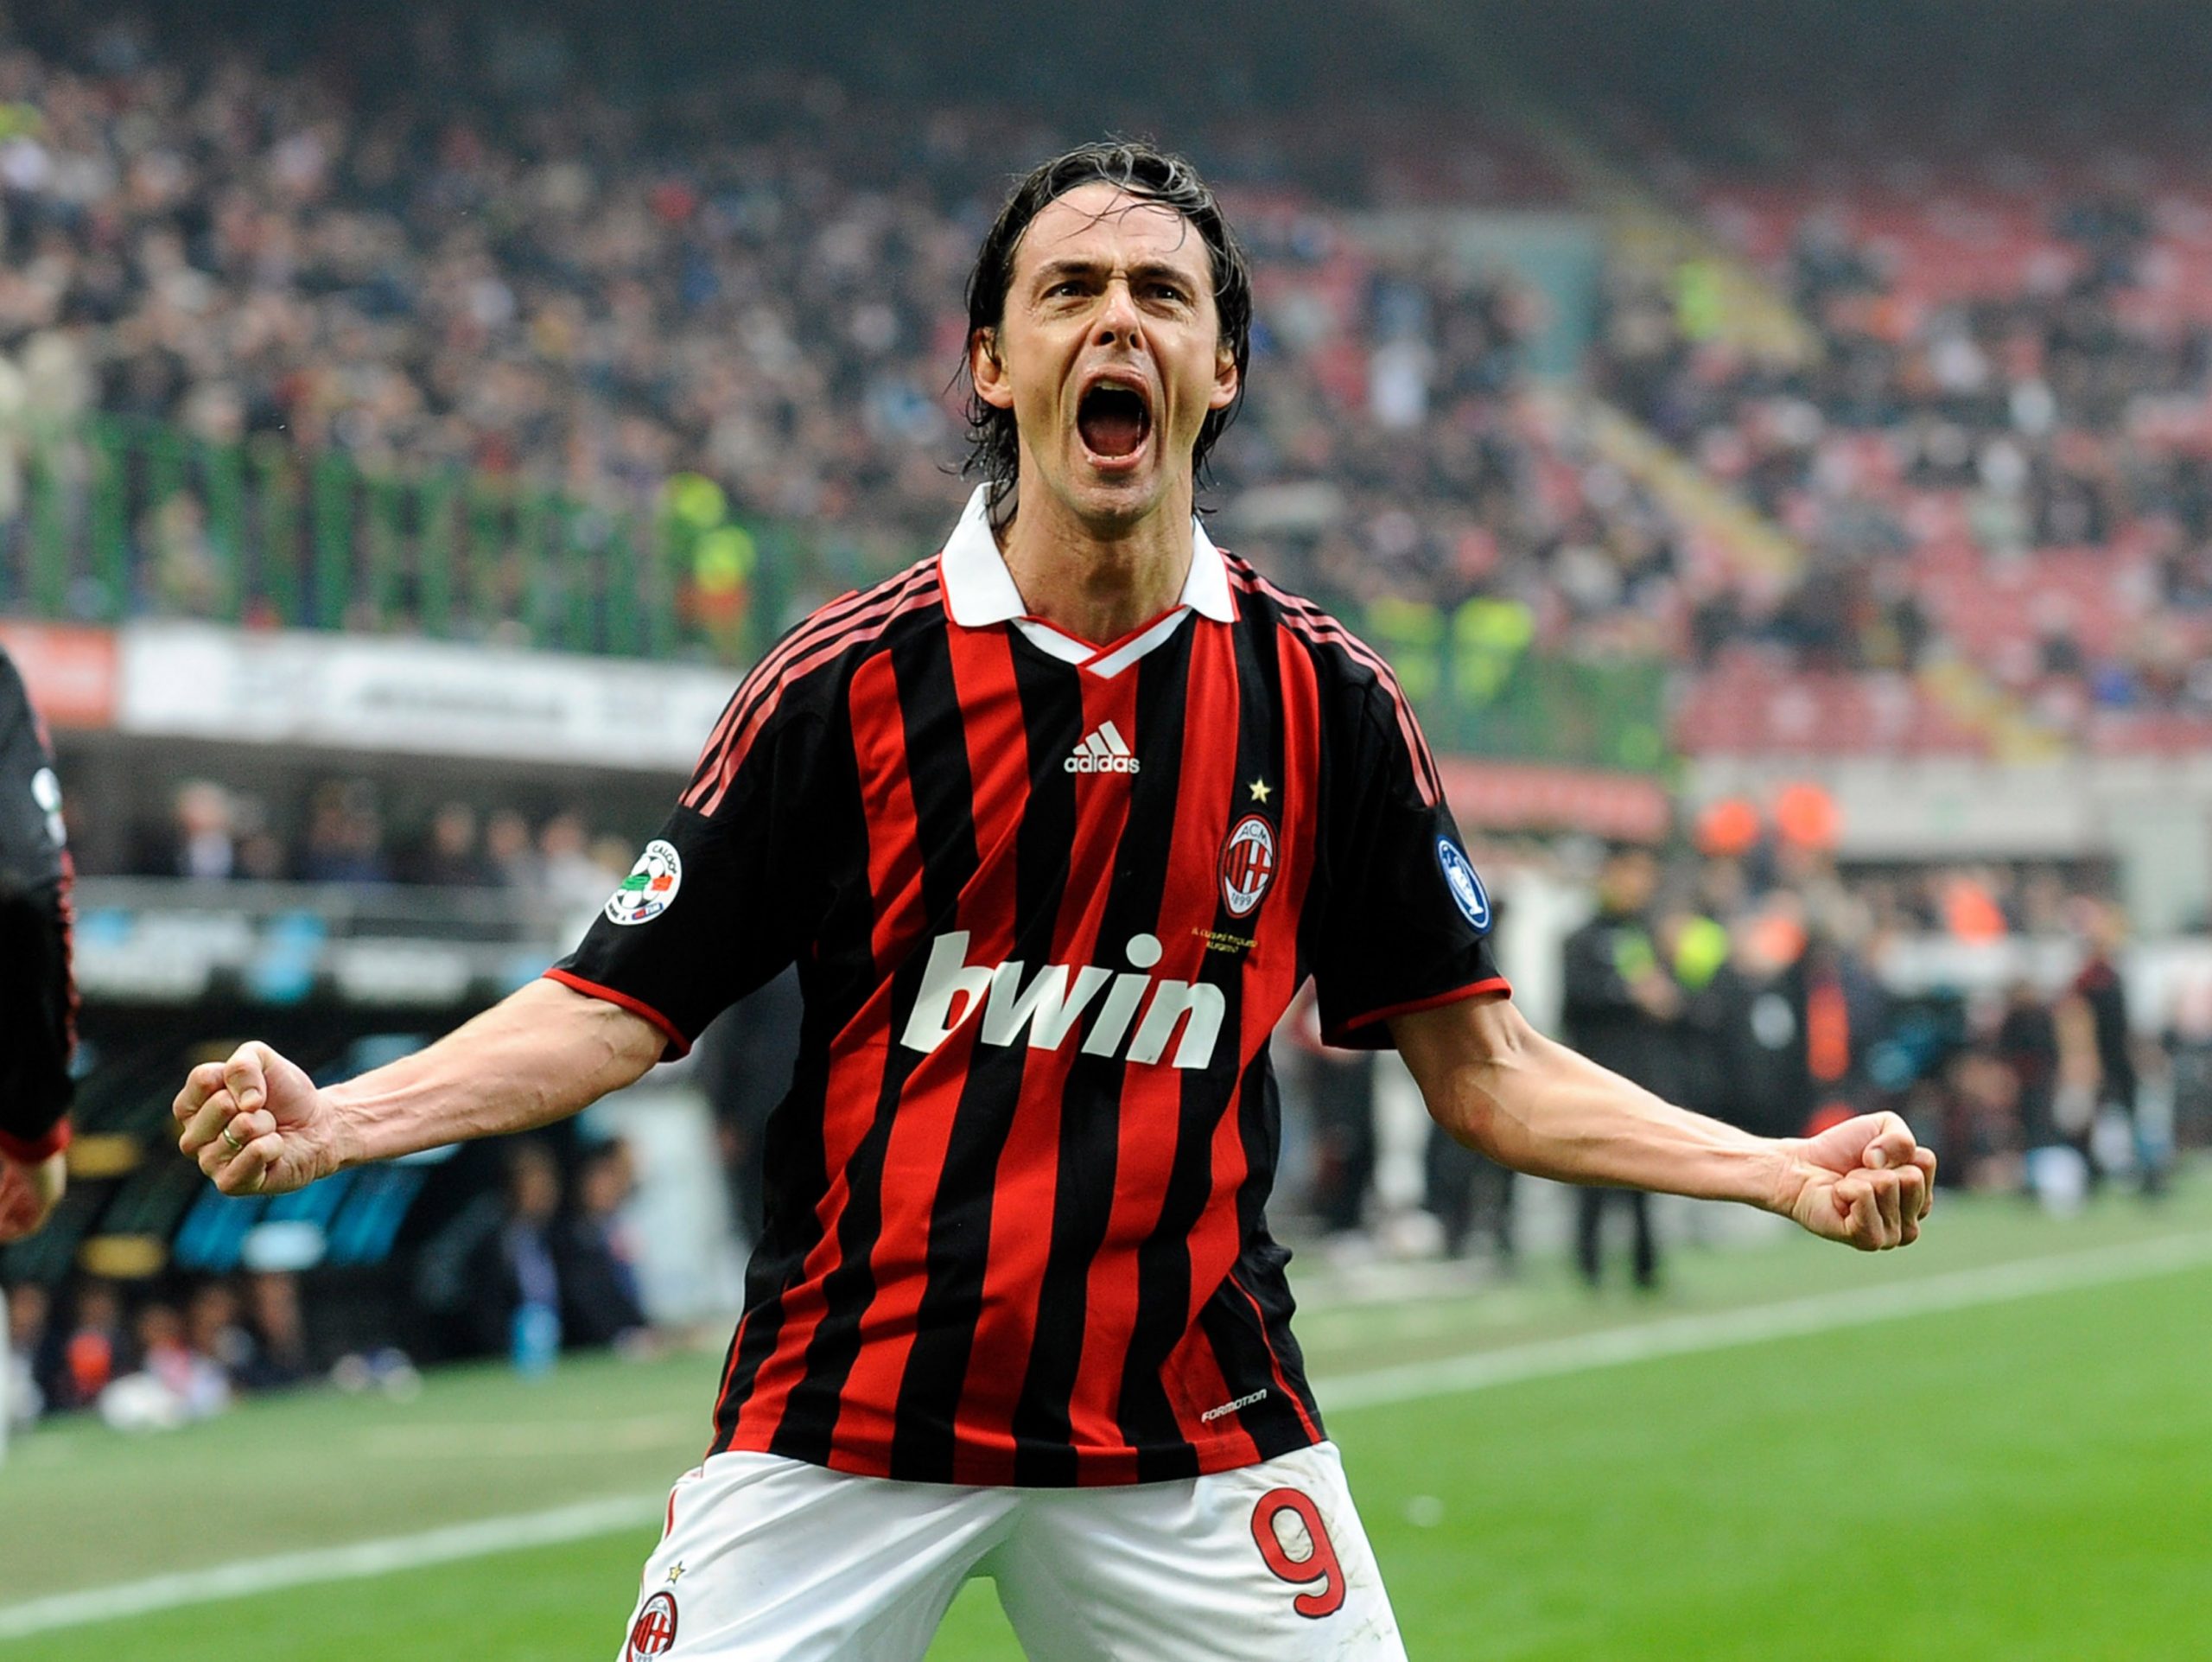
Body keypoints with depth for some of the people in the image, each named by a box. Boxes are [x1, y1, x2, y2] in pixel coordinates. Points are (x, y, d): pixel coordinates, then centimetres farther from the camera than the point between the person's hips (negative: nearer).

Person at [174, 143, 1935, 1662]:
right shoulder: (851, 676, -3)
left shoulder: (1322, 696, 3)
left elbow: (1479, 1061, 6)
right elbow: (620, 1007, -2)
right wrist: (333, 1118, -17)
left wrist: (1787, 1169, -5)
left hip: (1196, 1433, 2)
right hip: (843, 1423, -1)